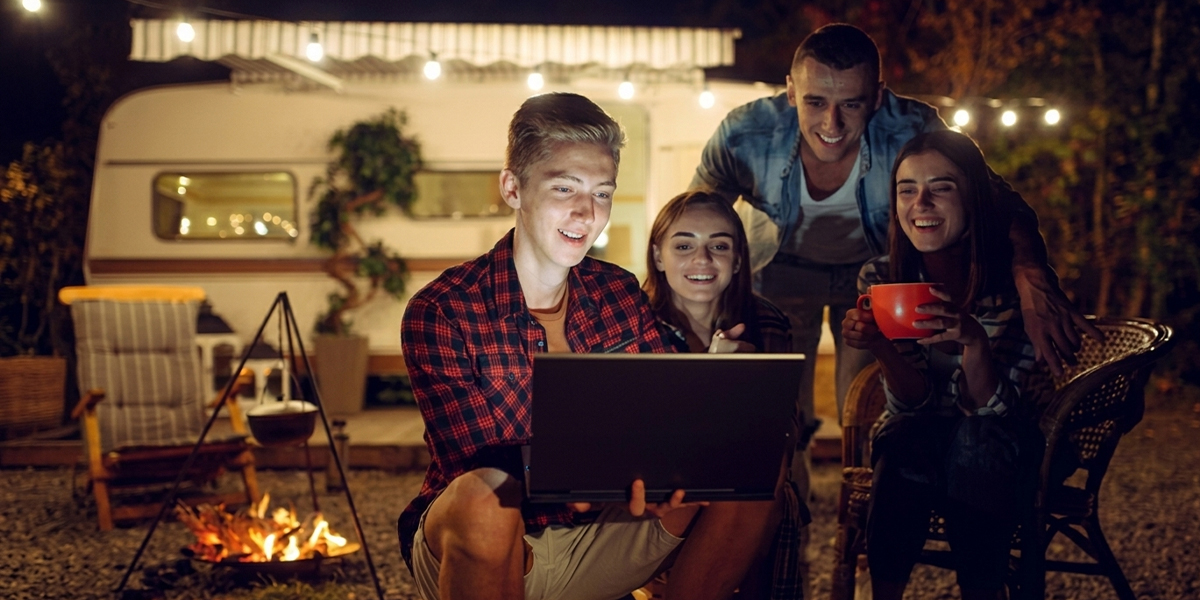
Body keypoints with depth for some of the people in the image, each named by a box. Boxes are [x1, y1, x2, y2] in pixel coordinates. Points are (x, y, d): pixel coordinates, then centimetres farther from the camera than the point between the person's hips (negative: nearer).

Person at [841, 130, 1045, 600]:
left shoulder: (1014, 279, -15)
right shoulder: (880, 277, -8)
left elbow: (992, 408, -16)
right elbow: (913, 402, -9)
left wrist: (973, 340, -35)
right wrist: (880, 347, -29)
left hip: (996, 452, -1)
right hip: (915, 438, 1)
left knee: (975, 439, -31)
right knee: (906, 441, -28)